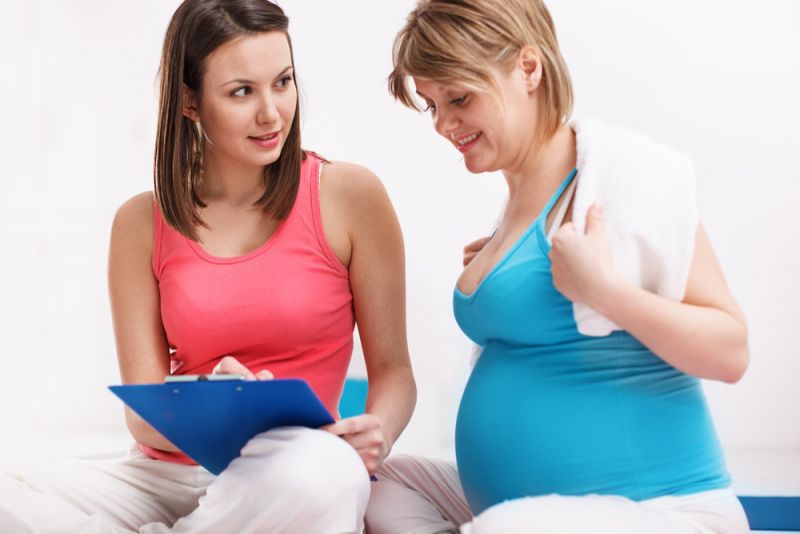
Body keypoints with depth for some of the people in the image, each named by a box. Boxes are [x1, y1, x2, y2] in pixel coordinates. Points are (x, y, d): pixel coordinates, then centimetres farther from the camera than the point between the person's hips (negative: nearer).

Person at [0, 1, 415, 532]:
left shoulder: (350, 195, 1)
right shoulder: (142, 223, 6)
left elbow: (392, 369, 4)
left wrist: (377, 433, -19)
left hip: (286, 481, -1)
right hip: (164, 474, 1)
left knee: (327, 469, -39)